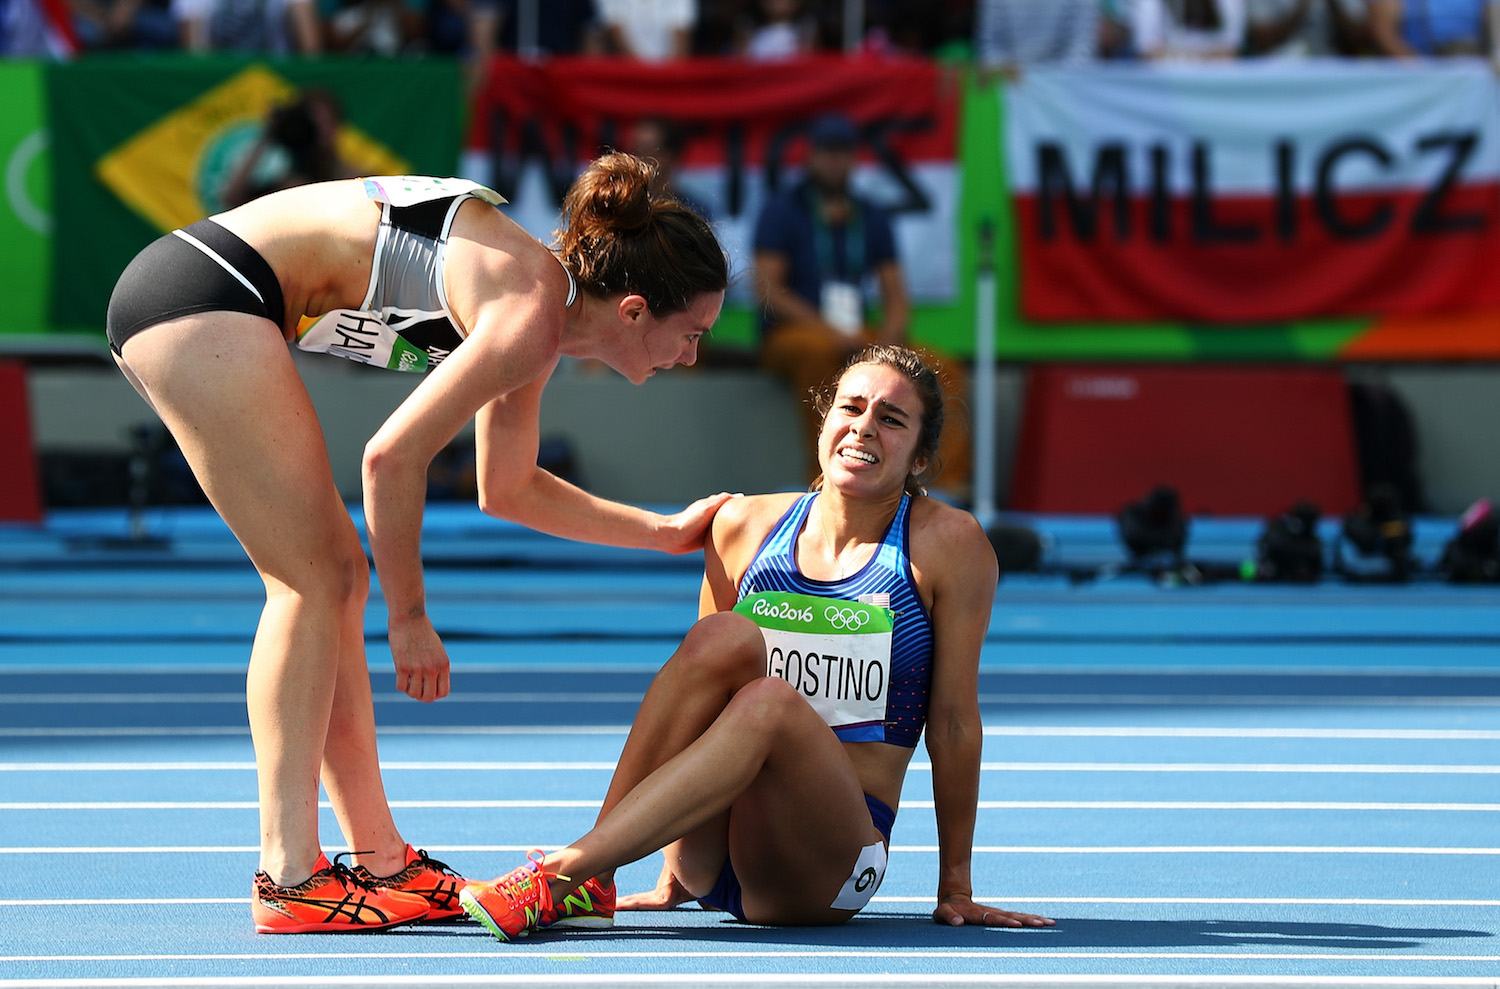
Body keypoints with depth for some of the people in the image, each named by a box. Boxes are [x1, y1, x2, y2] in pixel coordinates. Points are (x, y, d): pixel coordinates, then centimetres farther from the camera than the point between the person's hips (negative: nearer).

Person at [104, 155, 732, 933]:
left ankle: (382, 864, 14)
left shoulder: (538, 296, 15)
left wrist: (664, 533, 30)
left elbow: (508, 489, 28)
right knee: (316, 580, -9)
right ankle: (288, 880, -11)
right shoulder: (532, 315, -15)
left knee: (333, 577, 11)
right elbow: (393, 456, -19)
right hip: (204, 291, -10)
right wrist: (409, 617, -10)